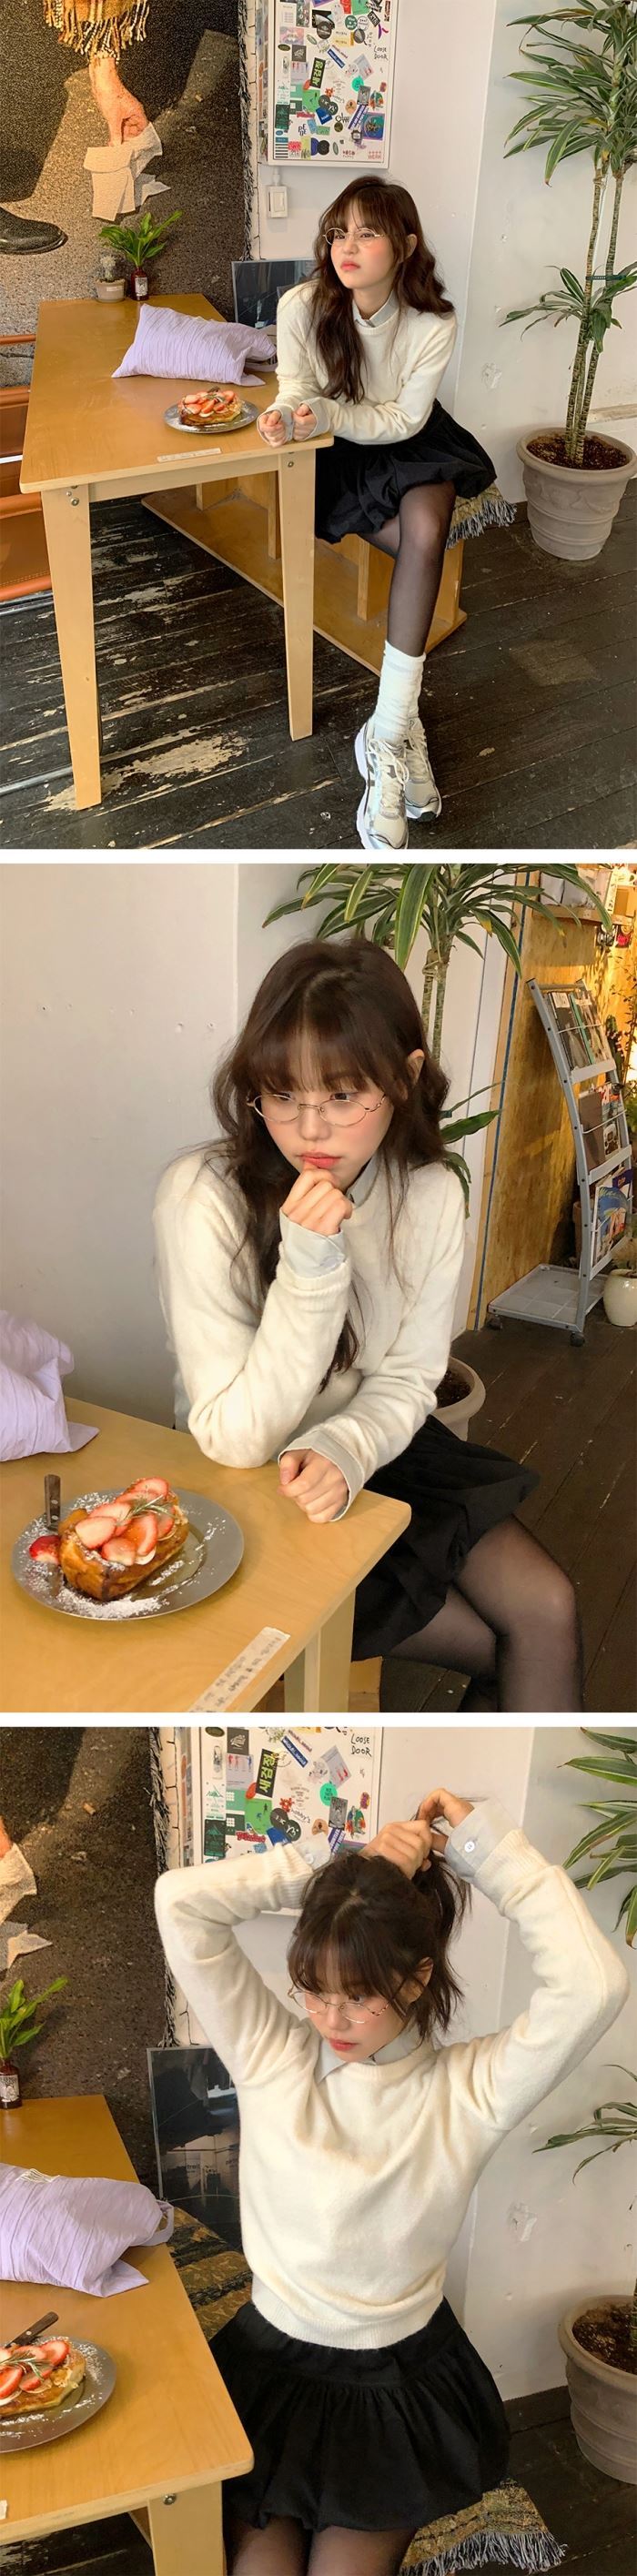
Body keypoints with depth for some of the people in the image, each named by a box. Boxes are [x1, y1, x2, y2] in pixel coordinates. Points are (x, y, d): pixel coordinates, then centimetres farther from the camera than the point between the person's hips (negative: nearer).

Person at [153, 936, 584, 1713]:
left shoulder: (431, 1195, -10)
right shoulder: (201, 1197, -25)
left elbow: (405, 1381, -3)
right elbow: (237, 1439, -24)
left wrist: (344, 1449, -26)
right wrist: (311, 1268, -35)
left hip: (373, 1448, 5)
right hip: (248, 1493, -4)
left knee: (546, 1607, -10)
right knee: (515, 1650, -9)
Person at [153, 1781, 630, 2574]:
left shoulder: (467, 2091, -13)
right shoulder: (270, 2055, -9)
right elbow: (180, 1901, -21)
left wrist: (493, 1848, -24)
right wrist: (345, 1863, -20)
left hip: (399, 2383, -1)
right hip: (270, 2361, 1)